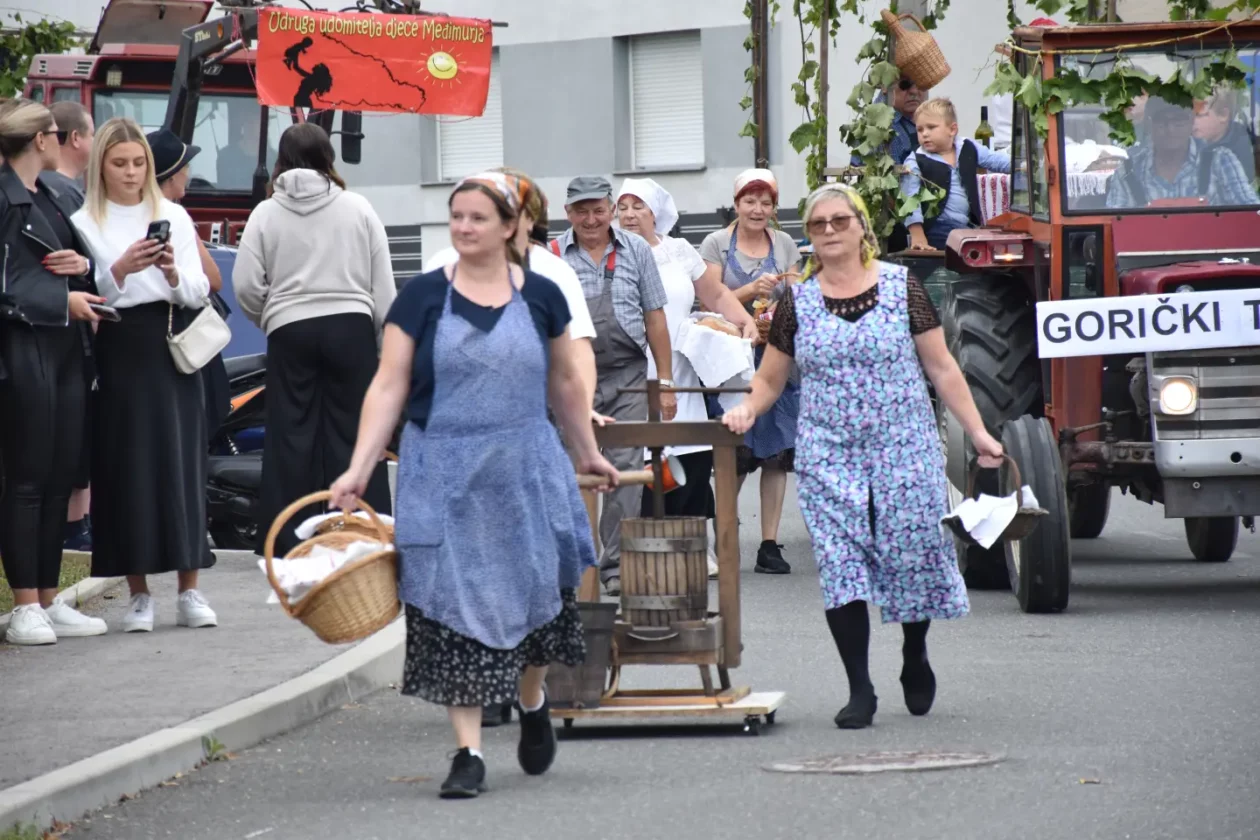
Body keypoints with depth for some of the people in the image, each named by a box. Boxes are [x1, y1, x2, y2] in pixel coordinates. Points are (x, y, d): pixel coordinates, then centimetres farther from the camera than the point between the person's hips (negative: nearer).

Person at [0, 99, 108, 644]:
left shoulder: (57, 200, 18)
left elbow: (94, 262, 24)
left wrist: (84, 265, 2)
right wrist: (64, 303, -11)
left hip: (67, 352, 8)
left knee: (62, 476, 8)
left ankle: (49, 602, 14)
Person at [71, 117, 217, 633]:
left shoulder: (173, 217, 10)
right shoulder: (85, 222, 3)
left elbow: (199, 293, 6)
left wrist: (173, 272, -13)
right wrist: (121, 269, -20)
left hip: (172, 347, 2)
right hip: (119, 352, -2)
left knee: (181, 462, -1)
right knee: (127, 467, -2)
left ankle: (189, 591, 3)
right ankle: (138, 595, 5)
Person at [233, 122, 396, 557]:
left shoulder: (267, 213, 1)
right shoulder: (358, 208, 3)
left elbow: (246, 286, -4)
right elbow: (383, 285, 4)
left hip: (290, 331, 0)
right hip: (352, 327, 0)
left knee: (290, 437, 4)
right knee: (354, 432, 3)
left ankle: (287, 540, 4)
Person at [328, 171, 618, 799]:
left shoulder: (540, 297, 4)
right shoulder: (422, 297, 0)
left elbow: (564, 383, 16)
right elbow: (388, 387, -3)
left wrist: (589, 454, 23)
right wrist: (358, 469, -11)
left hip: (526, 470, 1)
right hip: (442, 477, -1)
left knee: (534, 592, 1)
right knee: (454, 607, -2)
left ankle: (532, 701, 32)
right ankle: (469, 752, 3)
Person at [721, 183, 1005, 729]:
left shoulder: (902, 287, 1)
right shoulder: (798, 302, 6)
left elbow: (940, 367, 4)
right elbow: (769, 380, 13)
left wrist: (977, 431, 1)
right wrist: (746, 410, -8)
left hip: (903, 451, -1)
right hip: (828, 454, 1)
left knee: (913, 555, 0)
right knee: (839, 567, -7)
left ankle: (915, 658, 28)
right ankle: (859, 690, -2)